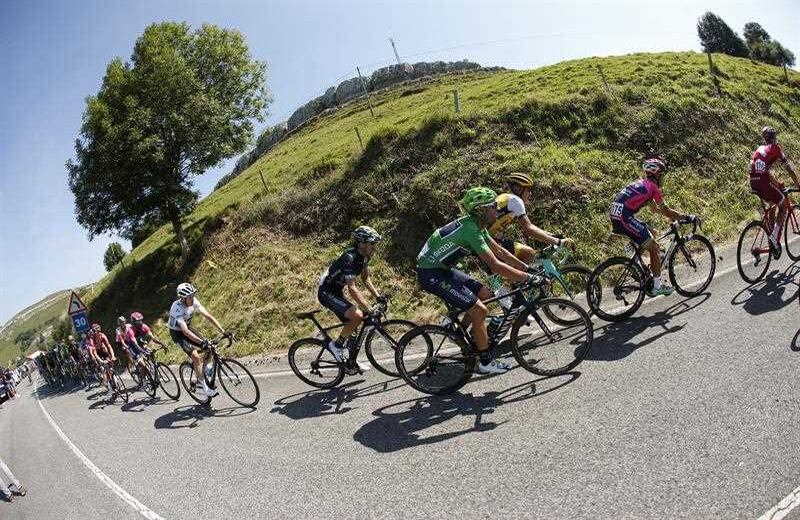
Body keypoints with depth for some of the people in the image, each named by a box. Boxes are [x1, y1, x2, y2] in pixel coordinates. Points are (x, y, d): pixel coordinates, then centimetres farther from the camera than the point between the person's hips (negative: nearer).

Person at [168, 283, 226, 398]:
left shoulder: (194, 302, -17)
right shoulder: (177, 309, -34)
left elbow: (208, 316, -17)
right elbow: (185, 332, -43)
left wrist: (223, 331, -24)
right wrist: (202, 342, -53)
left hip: (187, 328, 6)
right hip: (177, 333, -6)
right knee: (196, 356, -20)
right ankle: (205, 387, -10)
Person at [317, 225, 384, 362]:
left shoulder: (363, 256, -1)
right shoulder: (350, 258, -28)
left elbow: (366, 278, 12)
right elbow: (352, 288, -32)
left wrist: (378, 297, 1)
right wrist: (369, 310, -35)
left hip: (336, 291, 10)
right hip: (326, 293, -10)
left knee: (353, 321, 9)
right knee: (357, 316, -23)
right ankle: (336, 345, -7)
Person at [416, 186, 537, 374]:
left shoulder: (476, 225, 5)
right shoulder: (470, 230, -25)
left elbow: (499, 250, 11)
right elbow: (495, 266, -29)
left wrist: (528, 268, 8)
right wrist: (529, 278, -23)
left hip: (443, 269, 10)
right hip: (431, 275, -10)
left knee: (485, 294, 11)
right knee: (479, 310, -11)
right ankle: (487, 362, 3)